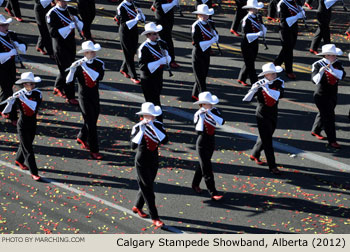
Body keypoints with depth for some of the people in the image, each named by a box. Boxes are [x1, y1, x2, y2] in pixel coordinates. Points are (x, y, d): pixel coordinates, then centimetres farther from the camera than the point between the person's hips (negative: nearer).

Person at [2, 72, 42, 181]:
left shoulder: (37, 94, -9)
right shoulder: (17, 95, -16)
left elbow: (34, 106, -26)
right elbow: (6, 111, -19)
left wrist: (23, 98, -36)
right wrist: (10, 101, -38)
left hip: (33, 124, 4)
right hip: (22, 125, -4)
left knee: (25, 144, 24)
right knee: (28, 149, -3)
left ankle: (19, 160, 50)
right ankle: (34, 173, 2)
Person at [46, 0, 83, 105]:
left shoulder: (71, 10, 5)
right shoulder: (51, 14, -13)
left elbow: (81, 26, 8)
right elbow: (53, 33, -20)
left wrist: (76, 21, -16)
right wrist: (70, 27, -27)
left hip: (71, 44, 6)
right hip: (60, 45, -6)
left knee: (65, 68, 18)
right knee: (67, 70, -7)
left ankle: (58, 87, 40)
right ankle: (70, 97, -2)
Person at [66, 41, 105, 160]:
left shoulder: (99, 63, -6)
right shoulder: (78, 65, -14)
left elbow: (99, 77, -24)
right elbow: (69, 82, -18)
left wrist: (86, 67, -29)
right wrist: (72, 70, -34)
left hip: (95, 95, 4)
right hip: (84, 96, -4)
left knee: (93, 119, 19)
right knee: (91, 123, -8)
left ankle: (81, 138, 46)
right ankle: (94, 151, -4)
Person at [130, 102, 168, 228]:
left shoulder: (158, 125, -6)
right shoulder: (137, 128, -16)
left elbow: (165, 141, -20)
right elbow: (133, 146, -28)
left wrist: (154, 127, -27)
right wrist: (141, 131, -35)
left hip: (154, 160, 5)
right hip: (142, 161, -5)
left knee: (146, 185, 21)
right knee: (148, 189, -4)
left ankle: (137, 207, 44)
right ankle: (155, 218, -1)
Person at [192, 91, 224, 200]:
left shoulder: (214, 111, -3)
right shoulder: (198, 115, -14)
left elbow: (222, 122, -18)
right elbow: (199, 131, -27)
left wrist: (210, 113, -24)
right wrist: (201, 116, -29)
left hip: (211, 142, 6)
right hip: (202, 144, -6)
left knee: (203, 165, 21)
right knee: (207, 169, -7)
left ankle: (195, 184, 40)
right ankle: (213, 193, -8)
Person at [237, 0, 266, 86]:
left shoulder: (258, 17, 4)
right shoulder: (246, 20, -18)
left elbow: (263, 28, 11)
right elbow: (246, 35, -20)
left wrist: (263, 29, -13)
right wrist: (257, 34, -30)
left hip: (255, 43, 8)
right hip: (247, 44, -8)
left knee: (250, 63, 17)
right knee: (250, 64, -2)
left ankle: (241, 79, 32)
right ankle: (255, 83, 0)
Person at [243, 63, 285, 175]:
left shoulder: (279, 82, -6)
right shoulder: (259, 84, -16)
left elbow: (280, 95, -25)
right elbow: (246, 99, -21)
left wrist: (267, 88, -31)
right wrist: (254, 89, -39)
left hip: (273, 115, 5)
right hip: (262, 116, -5)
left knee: (264, 137, 21)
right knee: (267, 140, -6)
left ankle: (254, 155, 44)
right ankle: (272, 166, -3)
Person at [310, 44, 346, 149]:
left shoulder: (337, 64, -2)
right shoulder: (318, 64, -17)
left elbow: (342, 75, -17)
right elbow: (315, 80, -27)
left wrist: (331, 69, -28)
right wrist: (321, 72, -43)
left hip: (333, 95, 7)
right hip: (322, 96, -7)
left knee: (323, 114, 24)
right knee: (329, 117, -8)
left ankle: (315, 131, 45)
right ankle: (332, 141, -2)